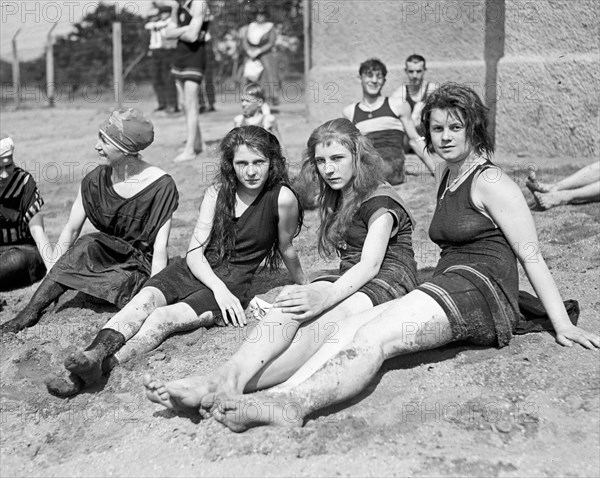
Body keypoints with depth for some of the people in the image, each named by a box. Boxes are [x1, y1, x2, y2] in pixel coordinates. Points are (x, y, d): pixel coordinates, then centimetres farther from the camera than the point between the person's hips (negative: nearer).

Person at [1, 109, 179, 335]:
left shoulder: (161, 185, -16)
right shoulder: (95, 180, -3)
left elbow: (160, 246, -18)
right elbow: (71, 229, 0)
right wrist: (53, 270, -10)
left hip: (143, 264, -3)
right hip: (105, 255, 3)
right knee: (86, 246, -28)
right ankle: (31, 311, -26)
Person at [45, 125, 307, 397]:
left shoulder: (282, 197, -9)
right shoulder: (217, 192, 4)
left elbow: (286, 249, 7)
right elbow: (194, 252, 0)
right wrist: (217, 286, -16)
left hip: (232, 284, -4)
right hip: (193, 270, 4)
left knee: (164, 318, -29)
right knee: (144, 300, -27)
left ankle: (102, 366, -48)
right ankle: (94, 354, -48)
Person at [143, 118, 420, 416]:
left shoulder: (381, 201, -3)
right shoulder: (335, 200, 23)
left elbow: (371, 264, -18)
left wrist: (326, 297, -33)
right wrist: (313, 292, -1)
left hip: (389, 283, -6)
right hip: (349, 281, 6)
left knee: (322, 322, -35)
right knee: (292, 305, -27)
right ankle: (231, 375, -53)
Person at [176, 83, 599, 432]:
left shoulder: (490, 182, -2)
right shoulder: (448, 180, 25)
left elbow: (532, 255, -3)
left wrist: (562, 325, -5)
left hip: (482, 291, -7)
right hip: (447, 289, 7)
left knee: (372, 338, -31)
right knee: (352, 327, -19)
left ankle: (294, 402, -51)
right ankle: (280, 395, -41)